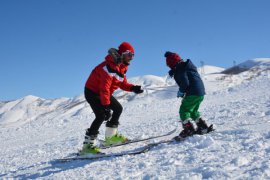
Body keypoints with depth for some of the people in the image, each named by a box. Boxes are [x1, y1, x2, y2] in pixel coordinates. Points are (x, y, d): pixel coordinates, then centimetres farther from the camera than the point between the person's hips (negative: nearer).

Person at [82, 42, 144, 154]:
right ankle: (88, 144, -19)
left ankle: (111, 136, 24)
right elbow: (104, 88, -33)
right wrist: (105, 105, -35)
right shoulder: (109, 66, -28)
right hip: (92, 91, -10)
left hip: (103, 92, 10)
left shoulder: (122, 67, 4)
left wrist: (133, 88, -12)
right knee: (101, 115, -22)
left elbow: (123, 83, 8)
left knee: (118, 108, 13)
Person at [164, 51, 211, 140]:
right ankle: (203, 127, 23)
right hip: (201, 92, 10)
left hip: (193, 93, -10)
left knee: (184, 111, -4)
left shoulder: (179, 70, -11)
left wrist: (181, 91, -3)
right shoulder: (185, 67, 18)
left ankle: (189, 130, -11)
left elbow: (185, 83, -19)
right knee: (193, 111, 23)